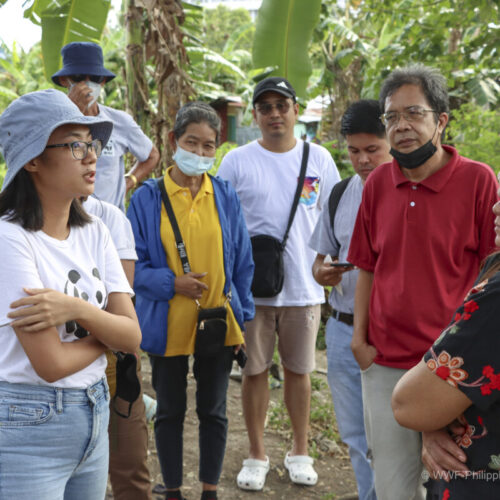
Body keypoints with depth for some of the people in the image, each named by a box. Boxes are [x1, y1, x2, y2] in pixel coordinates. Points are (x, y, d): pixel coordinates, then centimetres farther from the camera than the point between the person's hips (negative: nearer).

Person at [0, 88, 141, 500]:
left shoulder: (94, 232, 3)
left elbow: (132, 337, -4)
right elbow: (51, 364, -21)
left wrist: (76, 309, -21)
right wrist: (105, 326, -4)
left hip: (94, 417, 6)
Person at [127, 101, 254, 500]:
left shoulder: (226, 196, 1)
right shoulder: (147, 198, -5)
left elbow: (242, 262, 5)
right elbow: (133, 263, -4)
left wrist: (243, 317, 3)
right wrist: (170, 283, -19)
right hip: (168, 325, -1)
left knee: (214, 410, 14)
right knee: (170, 410, 14)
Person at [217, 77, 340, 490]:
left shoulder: (319, 159, 4)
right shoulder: (237, 161, 0)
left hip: (303, 287, 1)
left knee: (299, 371, 12)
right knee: (255, 371, 8)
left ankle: (300, 452, 29)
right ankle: (257, 455, 24)